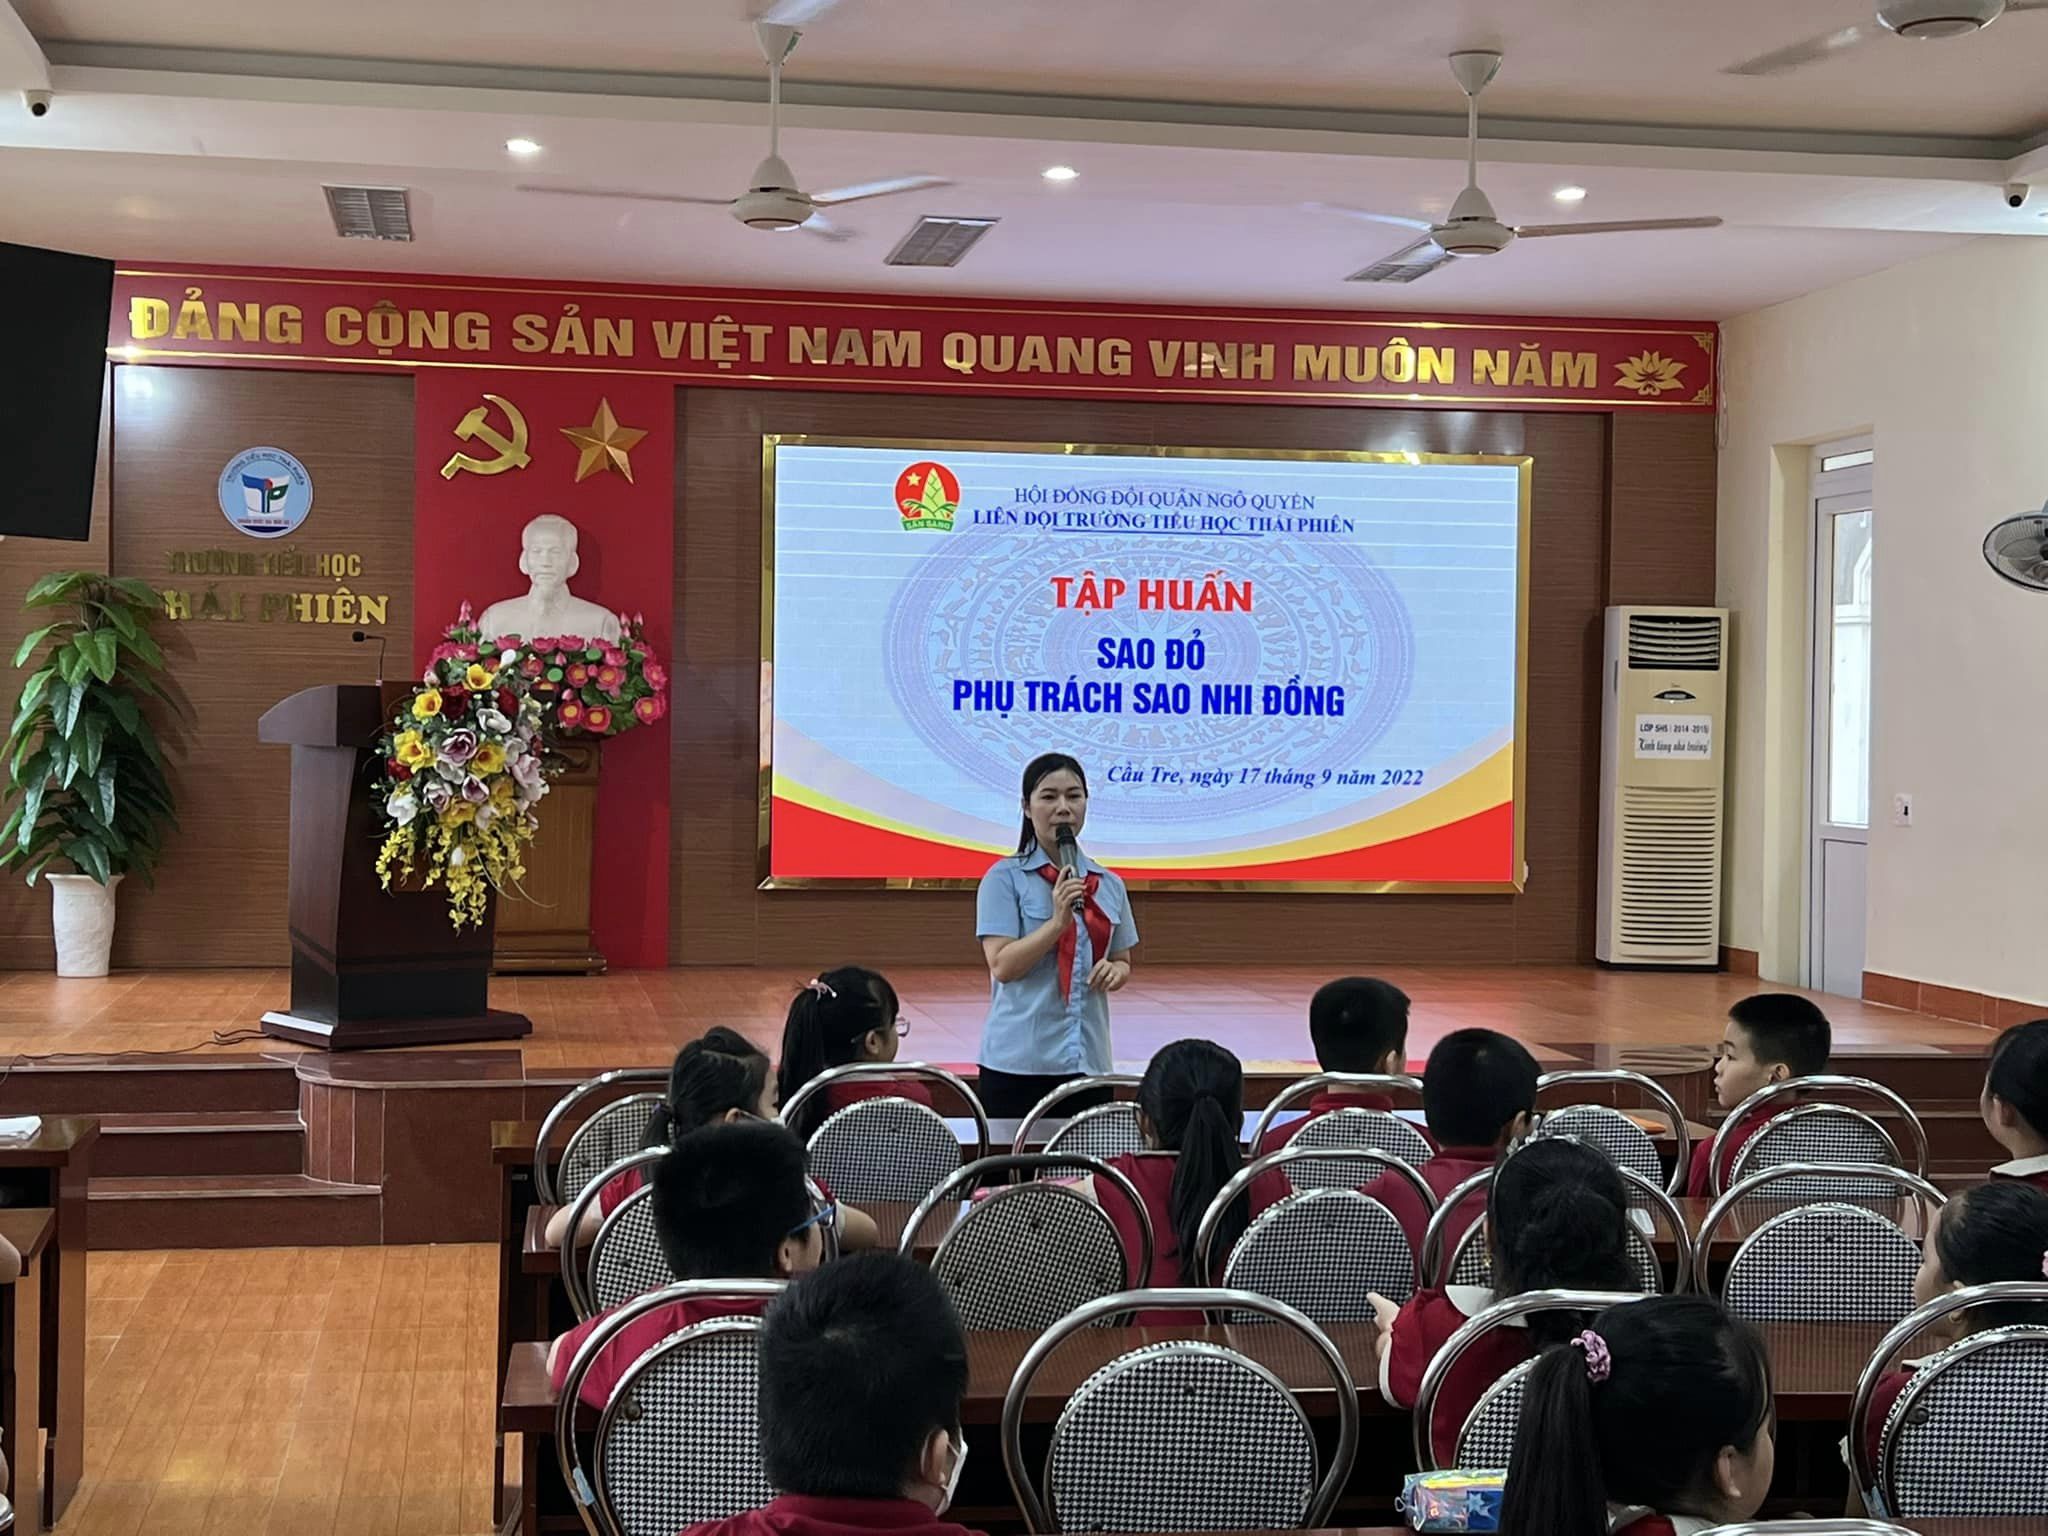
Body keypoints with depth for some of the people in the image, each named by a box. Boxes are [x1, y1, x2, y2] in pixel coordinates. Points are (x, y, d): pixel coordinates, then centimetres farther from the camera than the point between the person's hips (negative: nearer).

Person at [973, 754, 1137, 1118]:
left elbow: (1122, 962, 20)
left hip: (1088, 1062, 4)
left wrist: (1115, 971, -3)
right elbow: (1002, 965, -11)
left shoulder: (1108, 885, 11)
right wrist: (1058, 921, -21)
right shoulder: (1006, 878, -3)